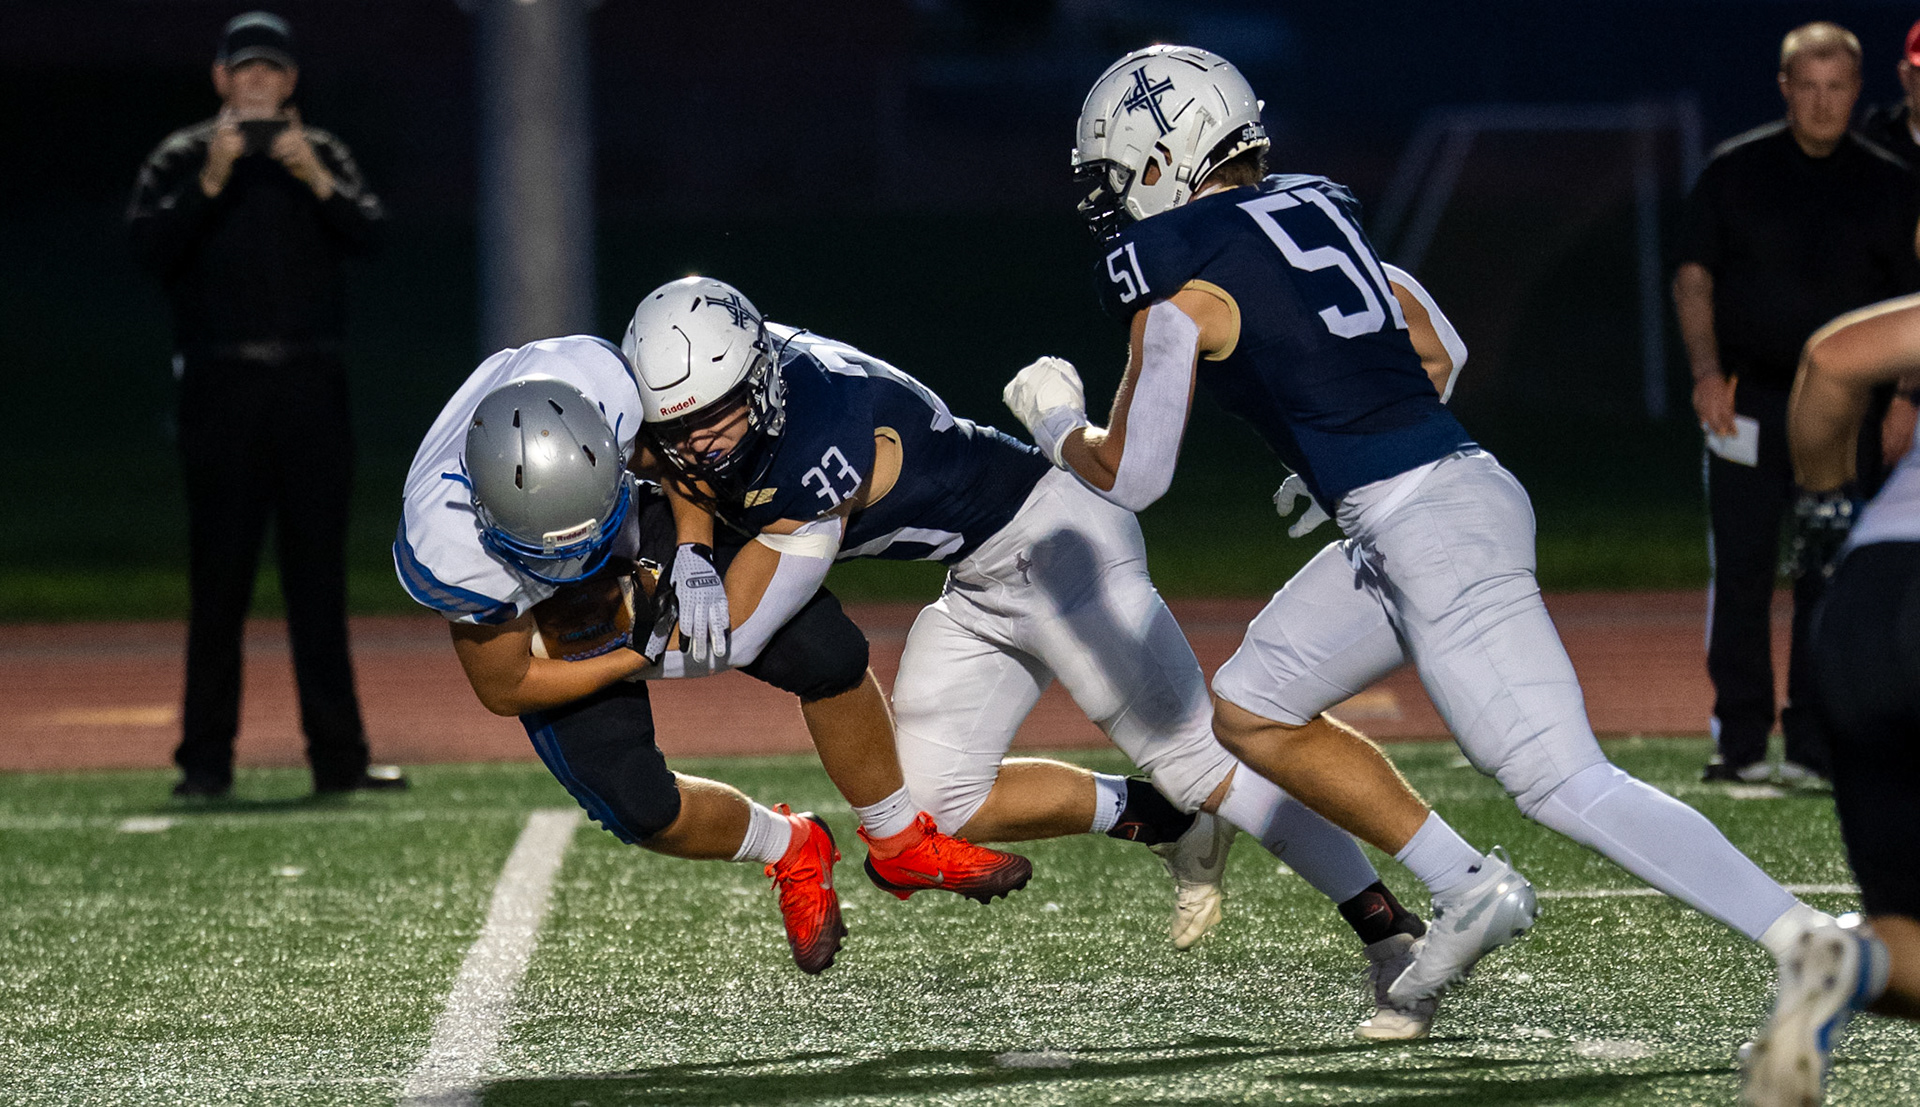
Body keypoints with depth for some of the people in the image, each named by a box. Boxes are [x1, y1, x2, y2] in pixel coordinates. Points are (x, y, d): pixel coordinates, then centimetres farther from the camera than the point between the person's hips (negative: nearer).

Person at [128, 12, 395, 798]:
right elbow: (151, 246, -8)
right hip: (221, 390, -2)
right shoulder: (181, 161, 8)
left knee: (319, 573, 2)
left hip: (310, 386, 2)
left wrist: (318, 181, -17)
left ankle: (338, 755, 2)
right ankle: (206, 759, -1)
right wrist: (211, 183, -18)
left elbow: (367, 232, -1)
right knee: (219, 576, -4)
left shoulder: (320, 156, 14)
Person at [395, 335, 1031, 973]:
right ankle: (792, 854, 20)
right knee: (641, 808, -13)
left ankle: (902, 842, 20)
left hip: (646, 529, 2)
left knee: (828, 655, -6)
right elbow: (505, 689, -21)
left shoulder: (603, 382, -38)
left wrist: (693, 549, -23)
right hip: (540, 623, -2)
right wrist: (637, 658, -25)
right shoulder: (449, 556, -41)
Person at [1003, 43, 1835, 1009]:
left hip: (1425, 530, -9)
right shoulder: (1312, 207, 16)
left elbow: (1130, 476, -3)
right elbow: (1432, 353, 25)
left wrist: (1054, 421, 16)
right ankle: (1469, 889, 14)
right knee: (1251, 712, 19)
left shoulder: (1181, 286, -8)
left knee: (1568, 789, -13)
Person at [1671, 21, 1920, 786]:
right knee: (1741, 573, -2)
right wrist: (1707, 369, -8)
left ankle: (1814, 744, 5)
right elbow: (1693, 276, 5)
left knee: (1831, 578, 0)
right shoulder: (1735, 170, 5)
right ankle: (1740, 743, 3)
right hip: (1747, 401, -1)